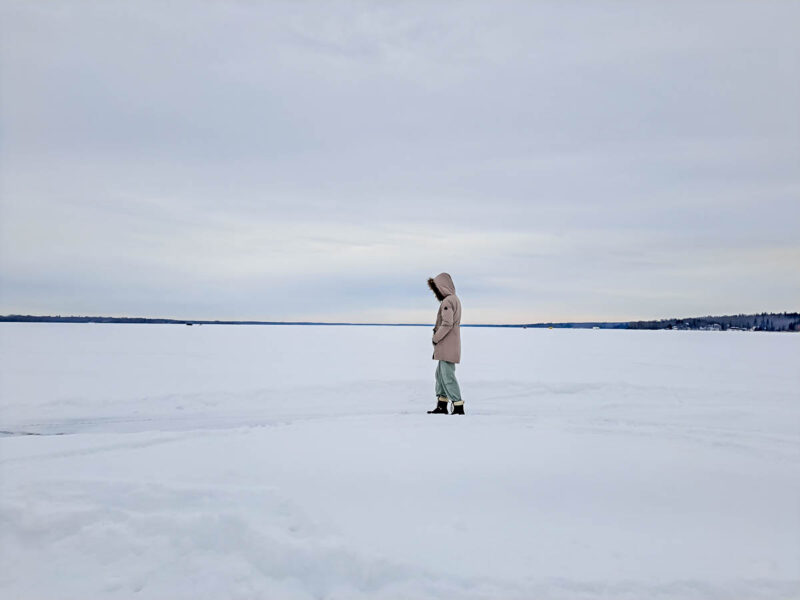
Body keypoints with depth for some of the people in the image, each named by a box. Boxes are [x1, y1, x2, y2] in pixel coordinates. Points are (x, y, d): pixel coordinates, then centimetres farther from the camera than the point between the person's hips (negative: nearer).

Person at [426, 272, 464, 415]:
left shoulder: (447, 301, -16)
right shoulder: (454, 299, 17)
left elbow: (447, 324, -23)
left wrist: (436, 338, -12)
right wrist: (437, 330, 7)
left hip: (448, 345, -11)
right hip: (446, 346, 11)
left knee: (448, 376, -7)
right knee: (440, 374, 16)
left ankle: (458, 407, -3)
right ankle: (441, 406, 21)